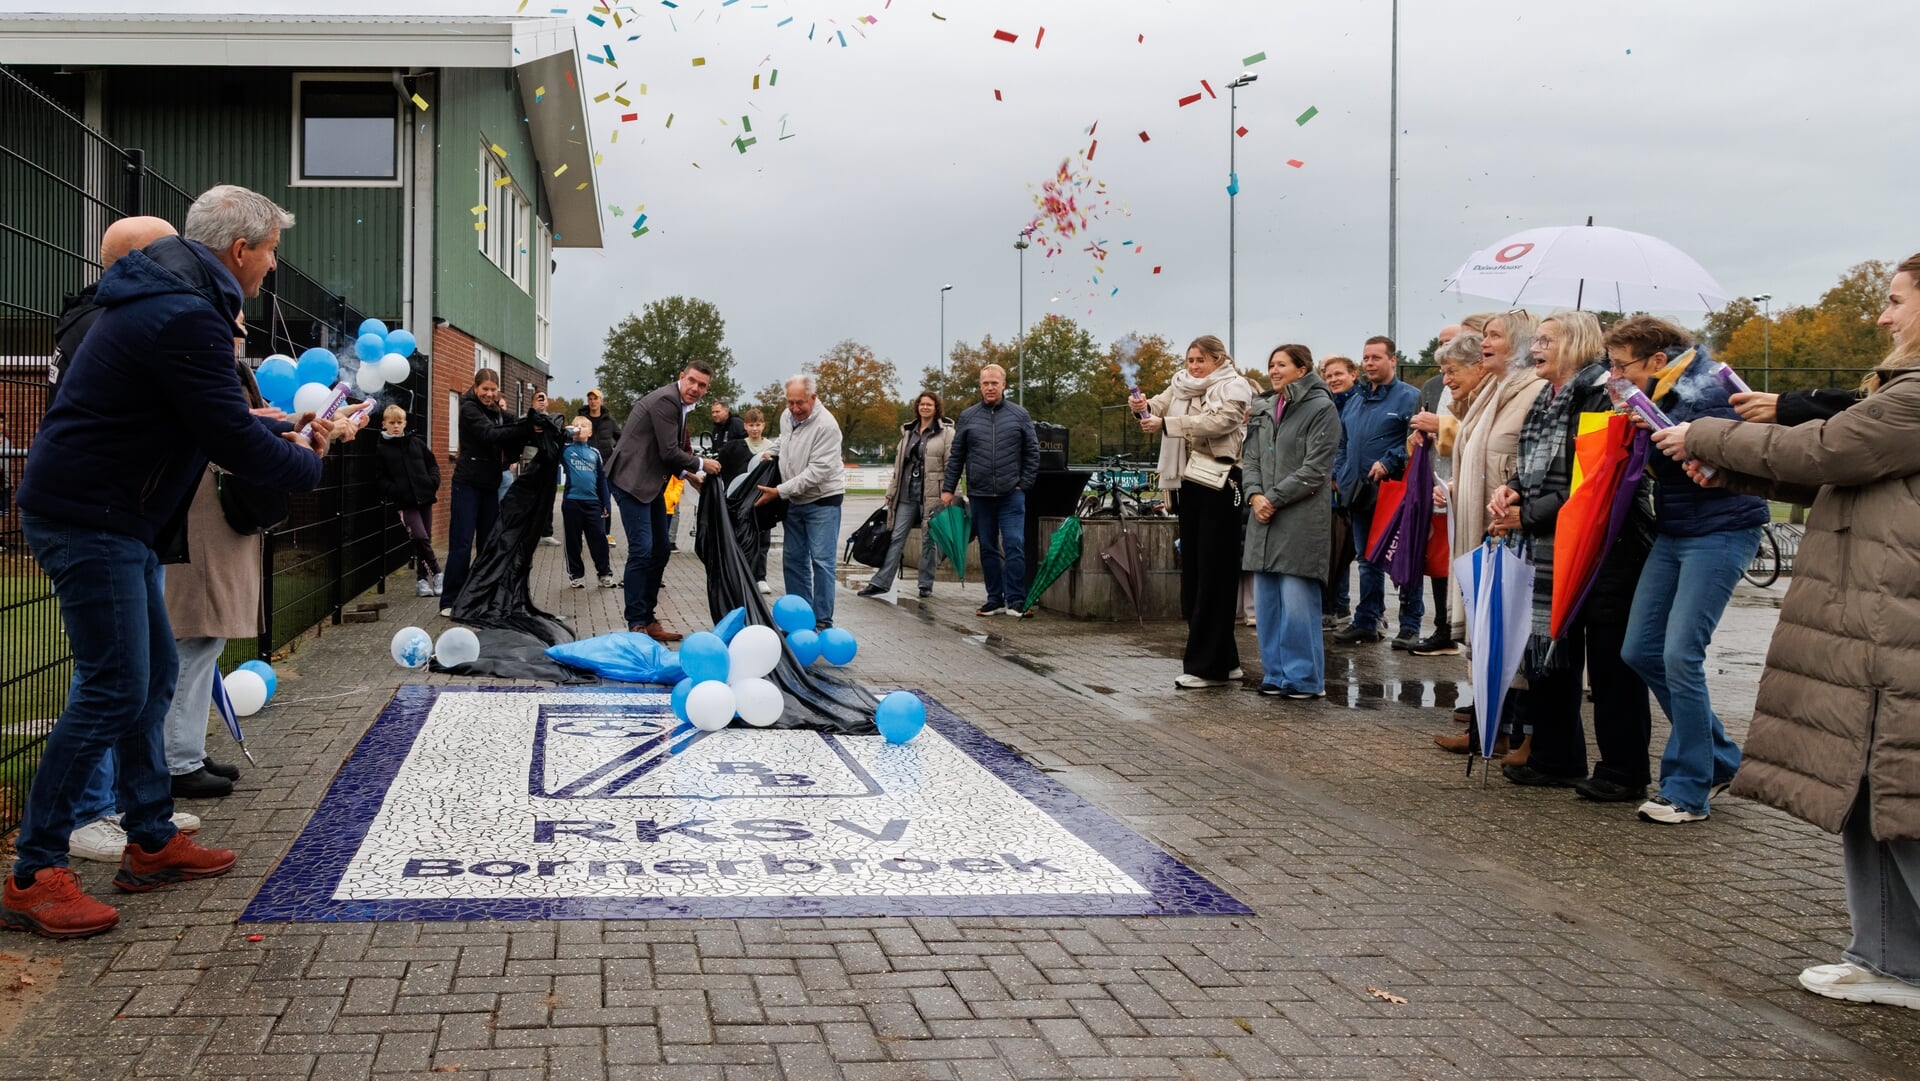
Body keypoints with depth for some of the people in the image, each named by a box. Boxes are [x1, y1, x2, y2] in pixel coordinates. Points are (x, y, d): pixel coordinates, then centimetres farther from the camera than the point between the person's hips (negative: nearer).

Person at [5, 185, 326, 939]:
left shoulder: (171, 298, 13)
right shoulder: (188, 318, -21)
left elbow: (211, 416, 23)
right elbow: (233, 442, -20)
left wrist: (272, 431, 12)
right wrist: (307, 462, -4)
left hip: (112, 519, 11)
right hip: (88, 519, -11)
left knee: (153, 676, 15)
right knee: (114, 691, -10)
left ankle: (152, 844, 24)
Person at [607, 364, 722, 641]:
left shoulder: (679, 404, 13)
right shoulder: (666, 400, -18)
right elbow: (669, 452, -20)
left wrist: (687, 474, 9)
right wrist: (701, 464, -7)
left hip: (650, 483, 11)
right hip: (632, 480, -10)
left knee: (659, 551, 12)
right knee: (642, 550, -12)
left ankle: (649, 619, 19)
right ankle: (636, 624, -5)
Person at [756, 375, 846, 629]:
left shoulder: (826, 425, -21)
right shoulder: (787, 417, 2)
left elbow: (818, 472, -24)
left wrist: (779, 491, -22)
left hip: (822, 500, -8)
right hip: (795, 501, 8)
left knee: (821, 561, -9)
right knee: (793, 559, 10)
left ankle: (823, 622, -3)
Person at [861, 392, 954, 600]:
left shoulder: (946, 432, -2)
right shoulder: (908, 431, 15)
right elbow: (899, 464, 17)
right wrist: (891, 492, 14)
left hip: (931, 495, -5)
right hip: (907, 494, 5)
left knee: (928, 540, 3)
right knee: (897, 537, 2)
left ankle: (926, 585, 13)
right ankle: (881, 582, 2)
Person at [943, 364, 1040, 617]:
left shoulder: (1019, 415, 4)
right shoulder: (968, 416, 7)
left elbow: (1032, 452, 6)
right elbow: (955, 456, 9)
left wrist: (1025, 484, -2)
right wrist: (948, 489, 4)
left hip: (1011, 495, -2)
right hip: (980, 495, 2)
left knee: (1015, 545, -10)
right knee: (988, 549, 8)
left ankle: (1016, 601, -6)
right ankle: (995, 600, 15)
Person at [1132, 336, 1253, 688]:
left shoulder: (1234, 389, -5)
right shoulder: (1182, 385, 16)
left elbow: (1216, 422, -21)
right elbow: (1159, 406, 3)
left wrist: (1165, 424, -28)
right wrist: (1142, 407, -21)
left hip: (1219, 487, -8)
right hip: (1188, 484, 8)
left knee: (1213, 574, -7)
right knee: (1191, 571, 11)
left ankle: (1207, 666, -5)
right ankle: (1224, 661, 19)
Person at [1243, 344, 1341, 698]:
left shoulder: (1321, 408, -5)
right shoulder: (1264, 409, 16)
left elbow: (1316, 469, -11)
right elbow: (1250, 458, 15)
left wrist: (1274, 498, -12)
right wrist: (1255, 495, -4)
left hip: (1302, 518, -7)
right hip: (1264, 517, 7)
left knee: (1297, 600, -8)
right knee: (1266, 599, 8)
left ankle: (1304, 678, 2)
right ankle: (1276, 674, 17)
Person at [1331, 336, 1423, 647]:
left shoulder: (1408, 397, -4)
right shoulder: (1354, 401, 18)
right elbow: (1343, 444, 24)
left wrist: (1388, 463, -21)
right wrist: (1339, 473, 10)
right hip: (1360, 493, 7)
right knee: (1367, 560, 13)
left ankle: (1410, 625, 4)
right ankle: (1366, 622, 19)